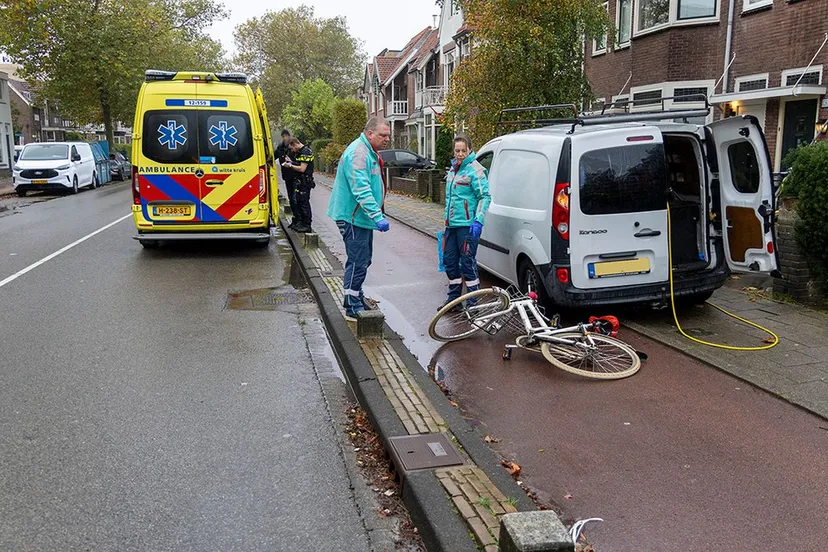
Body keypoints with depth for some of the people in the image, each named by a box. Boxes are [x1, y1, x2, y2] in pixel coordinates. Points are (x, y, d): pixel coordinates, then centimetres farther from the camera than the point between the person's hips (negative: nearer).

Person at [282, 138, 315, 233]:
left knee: (304, 202, -6)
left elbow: (302, 169, -22)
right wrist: (291, 162, 9)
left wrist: (290, 166, -11)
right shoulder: (299, 152, 15)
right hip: (299, 181, 10)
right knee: (298, 201, 14)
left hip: (305, 182, -10)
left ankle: (307, 225, 0)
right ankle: (301, 222, 24)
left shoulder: (306, 152, -16)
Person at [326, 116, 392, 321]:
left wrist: (378, 215, 25)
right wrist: (378, 217, -34)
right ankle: (353, 308, 1)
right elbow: (361, 191, -30)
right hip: (353, 217, -11)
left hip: (361, 217, 11)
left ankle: (356, 296, 35)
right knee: (358, 263, -7)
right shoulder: (358, 154, -21)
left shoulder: (370, 153, 14)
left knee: (363, 260, 20)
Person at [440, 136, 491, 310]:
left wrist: (478, 221, -22)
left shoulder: (475, 170, -10)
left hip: (467, 225, -9)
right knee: (449, 261, 13)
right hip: (451, 224, 9)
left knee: (468, 263, -6)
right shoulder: (453, 169, 16)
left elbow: (485, 196, -14)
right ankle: (454, 298, 26)